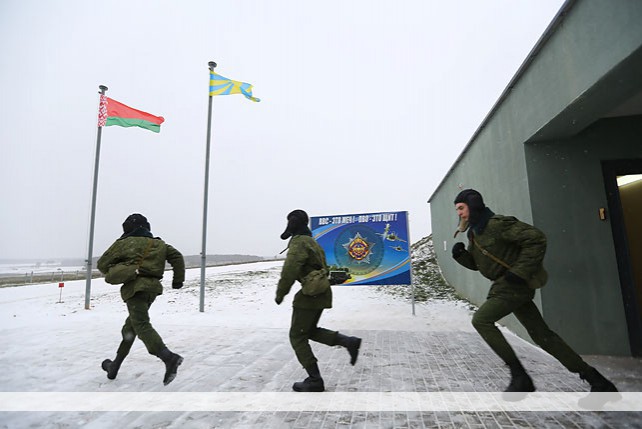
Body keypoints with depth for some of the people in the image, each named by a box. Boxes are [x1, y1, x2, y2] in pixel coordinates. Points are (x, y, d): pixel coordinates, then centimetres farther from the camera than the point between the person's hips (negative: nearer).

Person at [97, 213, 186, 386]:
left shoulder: (123, 243, 9)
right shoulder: (158, 244, 18)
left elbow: (102, 264, 12)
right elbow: (177, 256, 7)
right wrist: (178, 279, 11)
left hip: (135, 287, -5)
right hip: (153, 287, 6)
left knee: (141, 325, -14)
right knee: (130, 326, 20)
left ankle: (169, 357, -34)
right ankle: (114, 366, 32)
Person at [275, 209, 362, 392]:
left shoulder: (298, 242, -15)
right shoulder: (311, 242, 16)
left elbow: (290, 270, -27)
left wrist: (280, 294, -14)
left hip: (310, 294, -10)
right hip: (321, 292, 10)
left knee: (297, 336, 4)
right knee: (310, 331, 21)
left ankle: (314, 381, 8)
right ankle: (349, 341, 9)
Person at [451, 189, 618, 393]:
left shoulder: (497, 224, -18)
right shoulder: (474, 232, 11)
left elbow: (537, 238, -21)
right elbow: (475, 263, 18)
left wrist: (520, 271, -23)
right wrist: (460, 254, -3)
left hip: (514, 284, -9)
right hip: (506, 286, 9)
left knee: (481, 319, -14)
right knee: (541, 334, 11)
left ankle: (520, 376, -4)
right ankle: (597, 381, 22)